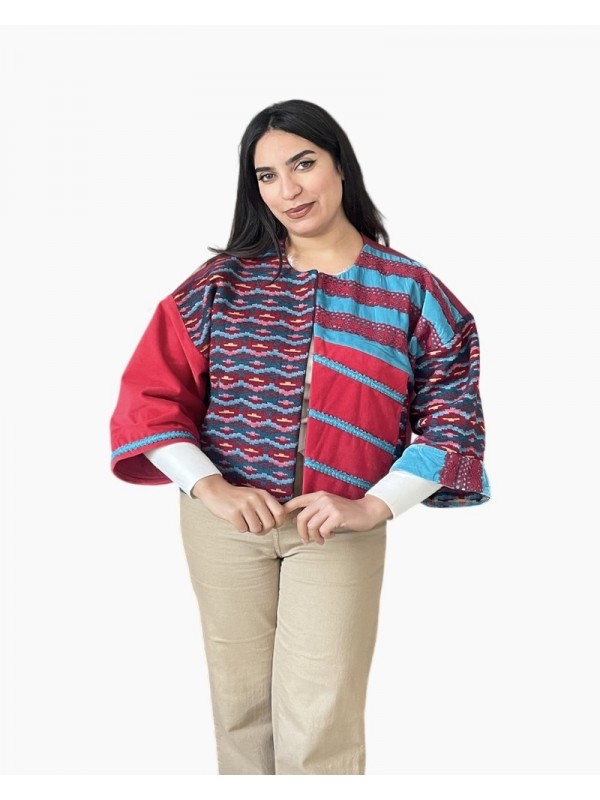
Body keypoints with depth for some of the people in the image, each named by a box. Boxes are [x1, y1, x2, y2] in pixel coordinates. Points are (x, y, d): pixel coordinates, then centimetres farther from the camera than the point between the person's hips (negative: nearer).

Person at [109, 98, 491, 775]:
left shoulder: (411, 292, -2)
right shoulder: (224, 282, 0)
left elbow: (451, 415, -2)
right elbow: (150, 394, -1)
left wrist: (372, 506, -13)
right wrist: (210, 488, -13)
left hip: (343, 528, -1)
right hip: (226, 518, 2)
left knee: (319, 730, 0)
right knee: (241, 705, 14)